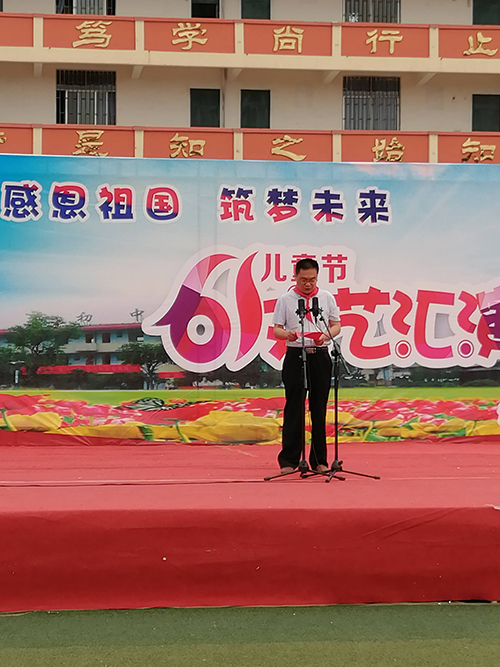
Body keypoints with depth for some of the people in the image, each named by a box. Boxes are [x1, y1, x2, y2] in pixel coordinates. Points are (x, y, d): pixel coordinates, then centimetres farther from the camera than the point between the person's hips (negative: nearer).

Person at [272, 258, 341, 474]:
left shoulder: (327, 297, 8)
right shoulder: (285, 299, 2)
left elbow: (336, 325, 9)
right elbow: (276, 329, 2)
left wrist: (326, 335, -12)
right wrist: (287, 334, -21)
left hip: (320, 357, 2)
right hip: (295, 356, -2)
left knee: (319, 410, 6)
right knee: (293, 409, -2)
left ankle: (319, 460, 12)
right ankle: (288, 460, 2)